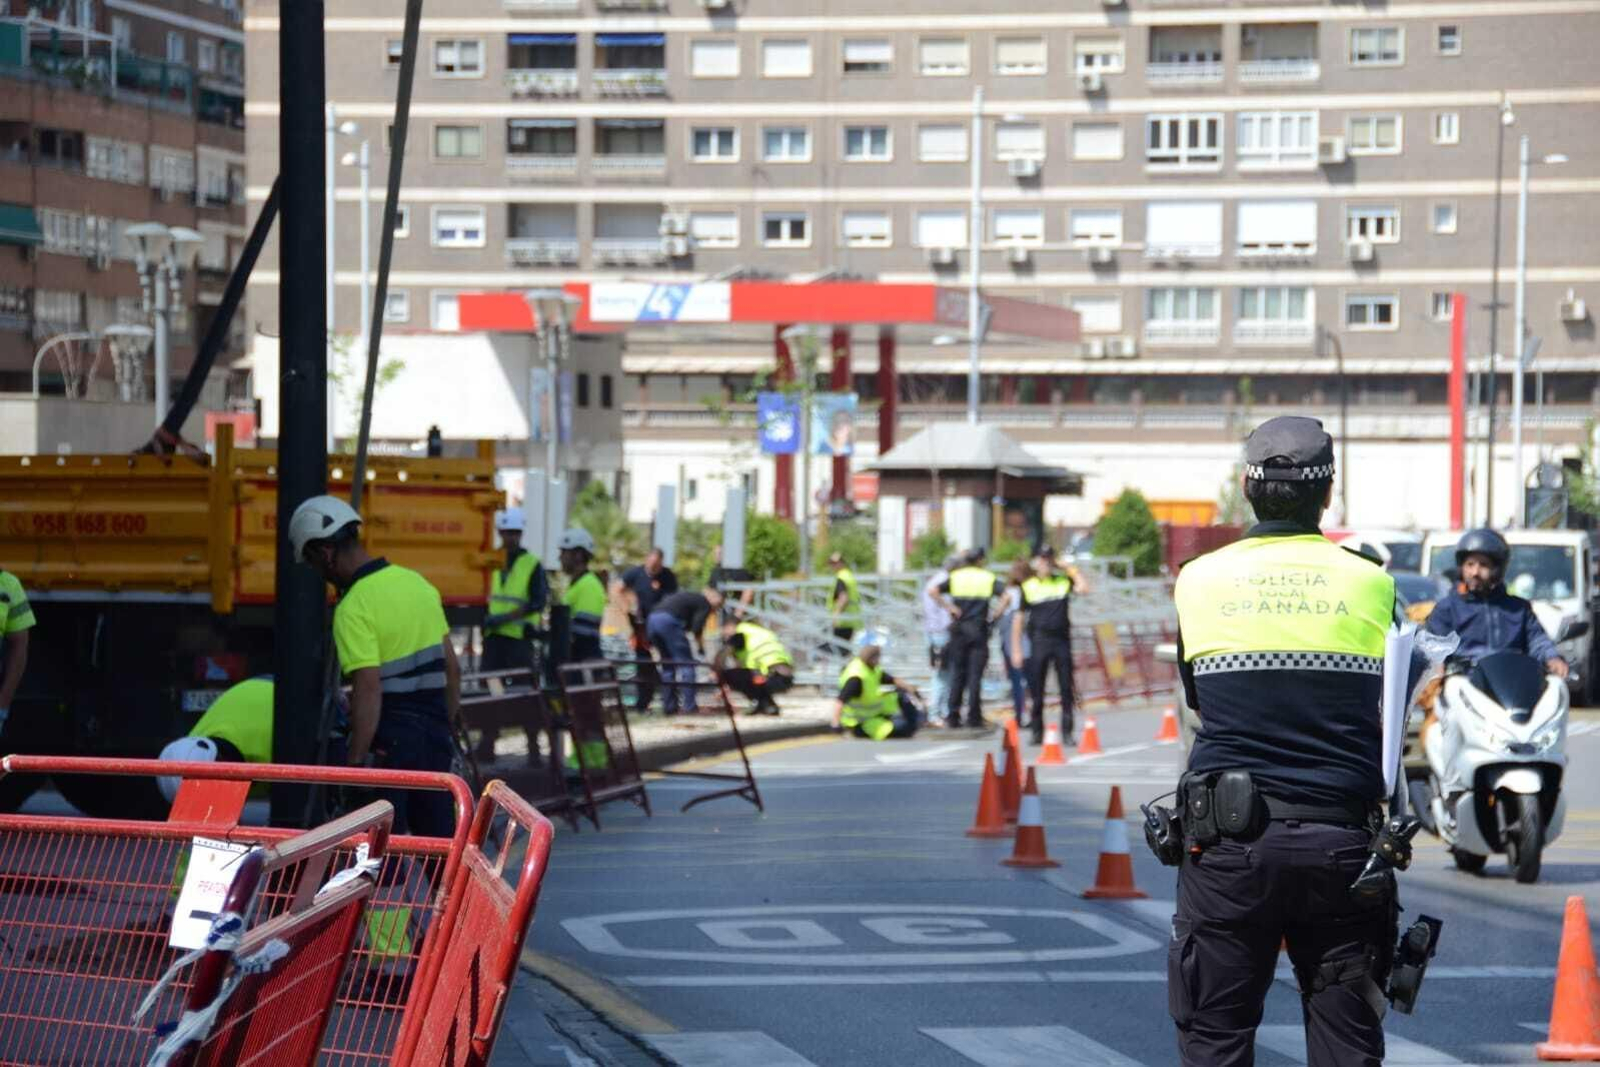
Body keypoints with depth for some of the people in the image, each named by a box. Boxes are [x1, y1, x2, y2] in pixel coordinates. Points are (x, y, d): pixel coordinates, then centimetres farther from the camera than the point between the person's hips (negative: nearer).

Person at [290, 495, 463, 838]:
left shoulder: (355, 608, -16)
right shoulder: (417, 582, 9)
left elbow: (369, 690, -22)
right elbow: (452, 669, 14)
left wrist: (357, 762, -20)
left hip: (390, 733, -7)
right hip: (433, 728, 7)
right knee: (439, 838, 13)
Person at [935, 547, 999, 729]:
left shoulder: (956, 577, 6)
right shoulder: (988, 578, 1)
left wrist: (950, 608, -4)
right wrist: (995, 615, -4)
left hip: (959, 628, 2)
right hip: (979, 630, -2)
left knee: (957, 673, 9)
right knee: (975, 673, 0)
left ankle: (953, 716, 7)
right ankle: (974, 717, -1)